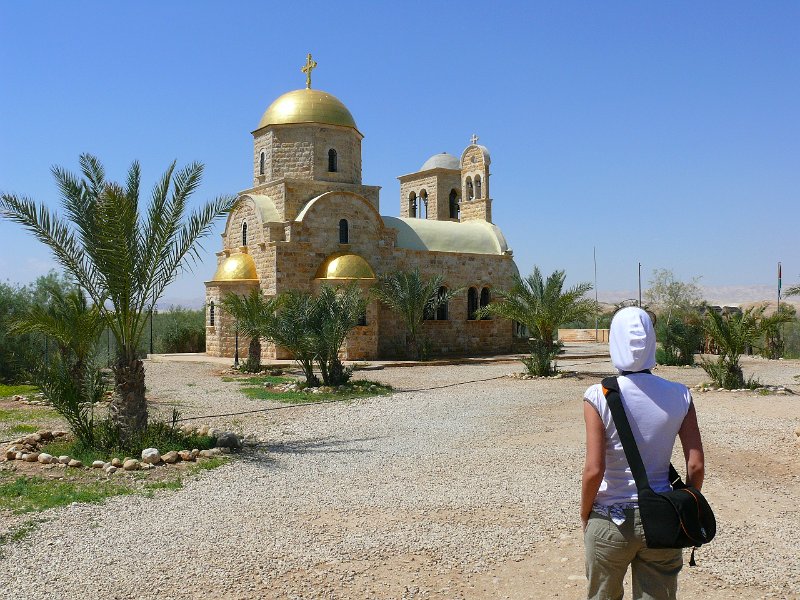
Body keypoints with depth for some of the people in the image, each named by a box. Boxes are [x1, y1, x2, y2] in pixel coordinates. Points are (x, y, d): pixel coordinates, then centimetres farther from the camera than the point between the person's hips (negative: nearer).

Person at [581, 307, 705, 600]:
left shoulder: (599, 396, -15)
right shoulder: (679, 396, -6)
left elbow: (594, 470, -17)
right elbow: (696, 466, -5)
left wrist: (585, 513, -1)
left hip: (610, 521, -2)